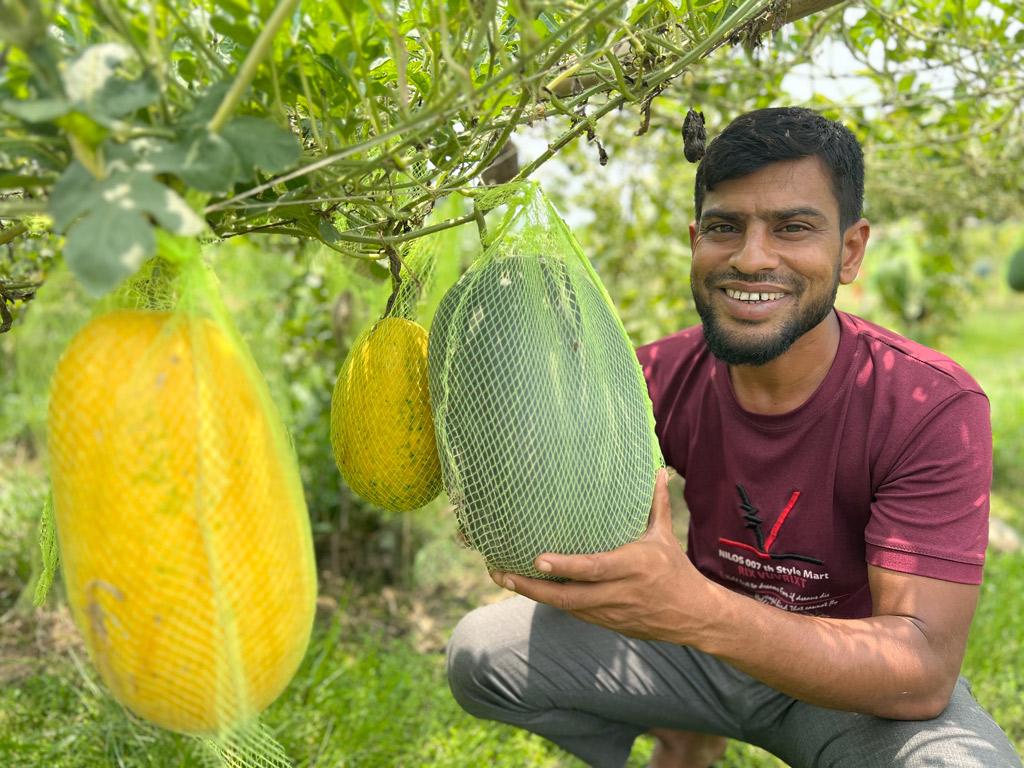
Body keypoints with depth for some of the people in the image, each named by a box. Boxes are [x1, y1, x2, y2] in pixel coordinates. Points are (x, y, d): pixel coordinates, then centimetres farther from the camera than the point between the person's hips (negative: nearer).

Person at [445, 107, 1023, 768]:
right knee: (480, 652, -9)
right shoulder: (661, 375, -12)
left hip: (864, 678, -3)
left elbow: (925, 672, -32)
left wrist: (697, 611, -48)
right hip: (699, 645, 3)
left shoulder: (934, 407, -24)